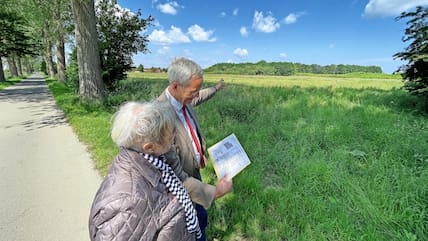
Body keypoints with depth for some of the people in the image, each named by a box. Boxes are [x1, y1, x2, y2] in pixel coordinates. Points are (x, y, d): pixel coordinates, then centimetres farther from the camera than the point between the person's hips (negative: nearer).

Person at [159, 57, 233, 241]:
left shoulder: (183, 98, -10)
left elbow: (197, 99, 17)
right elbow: (175, 175, -34)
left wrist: (215, 88, 33)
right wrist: (214, 192, -29)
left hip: (195, 172, 7)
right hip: (182, 185, -7)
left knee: (201, 221, 29)